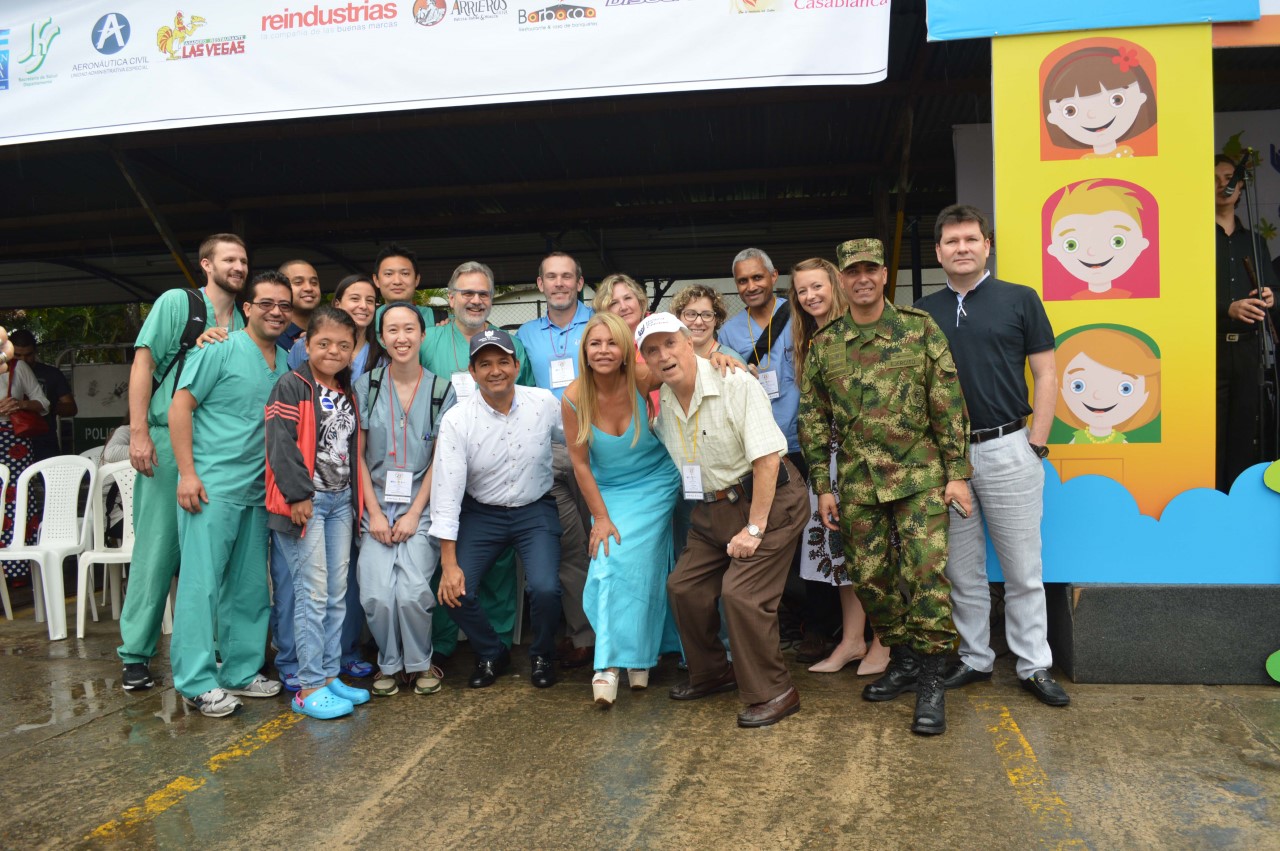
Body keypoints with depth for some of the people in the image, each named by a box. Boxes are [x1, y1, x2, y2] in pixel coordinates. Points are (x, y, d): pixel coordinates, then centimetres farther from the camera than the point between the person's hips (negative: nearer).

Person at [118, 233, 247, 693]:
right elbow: (143, 364, -6)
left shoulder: (243, 324, 14)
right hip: (168, 442, -5)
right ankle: (136, 654, 8)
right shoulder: (176, 302, 0)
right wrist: (139, 433, -13)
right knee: (157, 547, -3)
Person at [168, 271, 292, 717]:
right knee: (202, 583, -4)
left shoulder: (287, 362, 12)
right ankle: (197, 682, 4)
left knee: (251, 587, 11)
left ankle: (241, 670, 23)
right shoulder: (221, 349, -6)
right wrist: (187, 473, -14)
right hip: (211, 487, -7)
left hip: (258, 492, 7)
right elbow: (180, 406, -8)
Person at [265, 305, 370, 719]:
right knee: (313, 593, -6)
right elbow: (281, 445, -17)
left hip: (341, 500, 8)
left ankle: (330, 674, 20)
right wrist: (298, 495, -20)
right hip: (305, 502, -7)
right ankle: (308, 687, 1)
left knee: (338, 592, 10)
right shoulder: (292, 386, -9)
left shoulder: (348, 392, 15)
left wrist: (356, 497, 16)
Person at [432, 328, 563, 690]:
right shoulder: (456, 420, -13)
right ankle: (491, 655, 16)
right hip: (481, 513, 0)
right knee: (456, 591, -15)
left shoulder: (544, 403, -10)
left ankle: (542, 655, 13)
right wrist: (449, 563, -16)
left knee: (545, 589, -21)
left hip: (536, 510, 0)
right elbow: (446, 491, -14)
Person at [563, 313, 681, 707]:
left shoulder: (642, 385, -18)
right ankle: (612, 662, -4)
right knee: (608, 564, -12)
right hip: (610, 492, 2)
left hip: (656, 485, -1)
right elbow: (580, 463, -6)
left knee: (637, 564, -11)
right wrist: (600, 516, -6)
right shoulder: (574, 399, -14)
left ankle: (635, 658, 5)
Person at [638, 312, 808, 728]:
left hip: (768, 502, -7)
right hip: (713, 509, 8)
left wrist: (754, 528, -22)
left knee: (742, 593, -17)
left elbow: (767, 458, -23)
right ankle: (713, 672, 29)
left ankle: (773, 694, 1)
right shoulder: (662, 401, 1)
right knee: (684, 587, 7)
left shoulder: (736, 385, -20)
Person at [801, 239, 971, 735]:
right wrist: (823, 487, 6)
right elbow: (813, 420, 9)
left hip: (920, 476, -3)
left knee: (927, 572, -9)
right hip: (857, 483, 3)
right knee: (871, 578, 9)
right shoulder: (824, 345, 6)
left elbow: (949, 405, -2)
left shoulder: (920, 330, -1)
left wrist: (957, 472, -6)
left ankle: (931, 681, 3)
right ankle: (903, 661, 28)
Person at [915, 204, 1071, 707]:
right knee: (962, 571, 11)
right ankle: (975, 658, 25)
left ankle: (1034, 665, 18)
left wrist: (1036, 444, -6)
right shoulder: (923, 312, 8)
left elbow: (1046, 375, 0)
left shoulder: (1019, 300, 1)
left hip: (1007, 449, -3)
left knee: (1023, 569, 5)